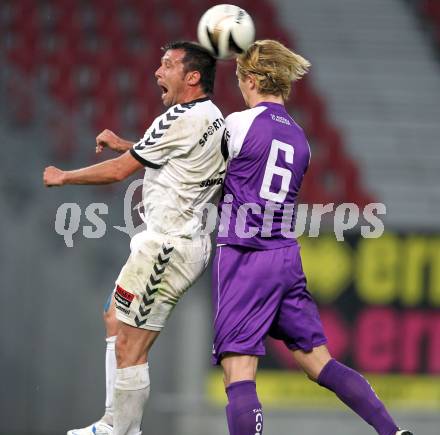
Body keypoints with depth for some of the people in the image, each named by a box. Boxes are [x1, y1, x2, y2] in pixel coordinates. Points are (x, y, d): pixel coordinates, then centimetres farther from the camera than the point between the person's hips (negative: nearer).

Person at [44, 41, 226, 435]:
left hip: (167, 246, -11)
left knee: (130, 347, -8)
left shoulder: (182, 119, -17)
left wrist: (63, 177, 2)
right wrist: (123, 145, 29)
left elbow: (119, 170, -12)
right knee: (116, 319, 20)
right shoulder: (214, 119, 11)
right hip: (188, 241, 11)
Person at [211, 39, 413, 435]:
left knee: (238, 375, -10)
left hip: (245, 258, -7)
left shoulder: (239, 124, -7)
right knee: (320, 362, 12)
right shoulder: (299, 139, 14)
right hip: (287, 258, 7)